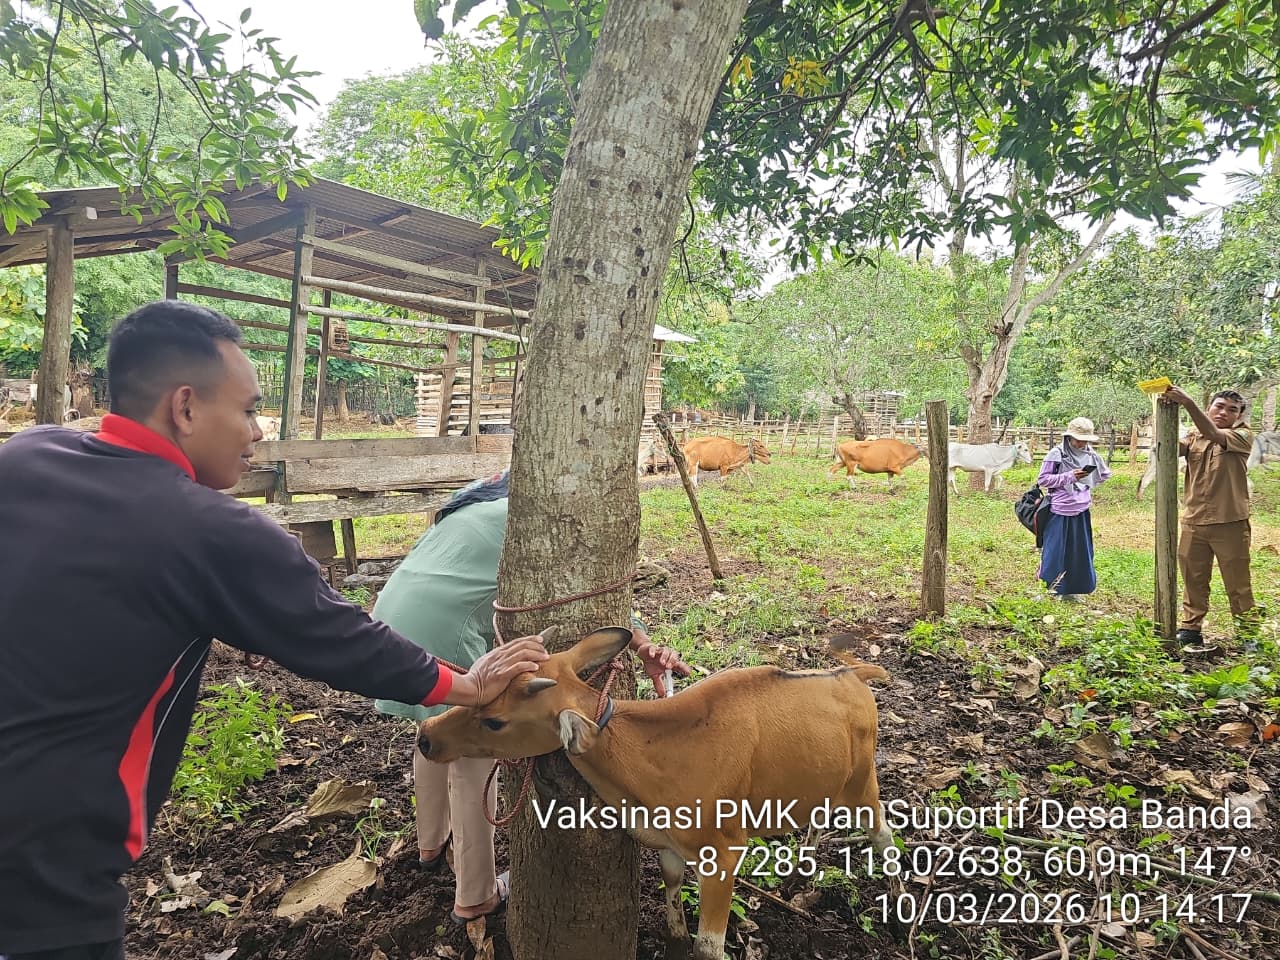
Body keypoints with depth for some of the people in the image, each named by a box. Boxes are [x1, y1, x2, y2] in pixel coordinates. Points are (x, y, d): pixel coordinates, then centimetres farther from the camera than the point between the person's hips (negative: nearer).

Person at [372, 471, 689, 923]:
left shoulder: (473, 499, 24)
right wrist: (645, 648, -19)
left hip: (392, 617, 9)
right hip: (440, 631, -9)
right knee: (473, 758, 7)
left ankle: (430, 844, 50)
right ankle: (475, 897, 20)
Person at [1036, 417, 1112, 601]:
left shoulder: (1091, 454, 5)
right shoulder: (1056, 454, -9)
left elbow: (1105, 474, 21)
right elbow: (1043, 479, -11)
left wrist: (1086, 481, 7)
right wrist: (1069, 476, -17)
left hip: (1081, 510, 5)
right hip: (1060, 510, -5)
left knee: (1080, 549, 10)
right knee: (1057, 549, 0)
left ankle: (1072, 589, 23)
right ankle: (1055, 588, 13)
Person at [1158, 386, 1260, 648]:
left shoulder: (1243, 436, -2)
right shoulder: (1194, 437, 9)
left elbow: (1213, 435, -23)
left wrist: (1188, 403, -33)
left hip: (1230, 523, -3)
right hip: (1193, 522, 3)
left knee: (1238, 583, 5)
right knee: (1193, 579, 11)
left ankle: (1248, 634, 17)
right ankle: (1190, 628, 21)